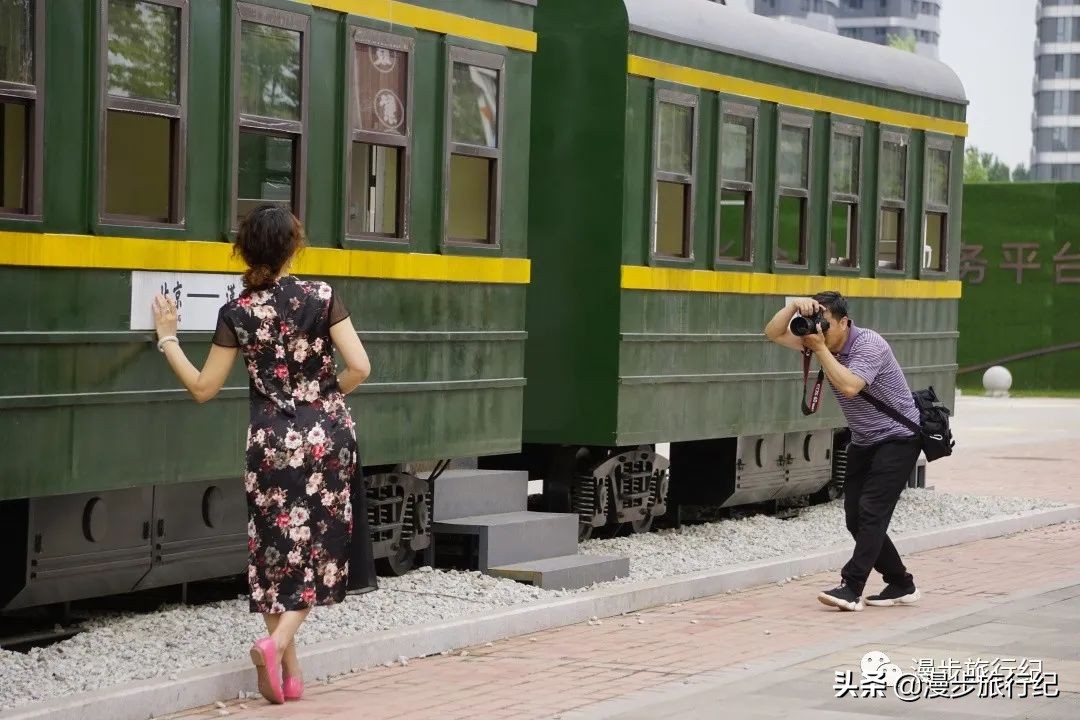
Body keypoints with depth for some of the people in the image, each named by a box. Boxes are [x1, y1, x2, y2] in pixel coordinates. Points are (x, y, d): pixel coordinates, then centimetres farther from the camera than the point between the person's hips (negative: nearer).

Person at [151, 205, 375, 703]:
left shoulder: (237, 313, -6)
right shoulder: (321, 297, -5)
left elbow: (203, 388, -3)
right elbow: (359, 367, -11)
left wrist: (167, 337, 7)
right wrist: (326, 396, 8)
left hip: (273, 442, 0)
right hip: (328, 436, 0)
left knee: (277, 549, 11)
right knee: (318, 549, 9)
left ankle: (289, 671, 10)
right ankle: (278, 641, -13)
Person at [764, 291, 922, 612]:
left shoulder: (869, 344, -23)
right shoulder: (818, 338, -1)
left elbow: (849, 386, -36)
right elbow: (774, 333, -4)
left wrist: (820, 348, -32)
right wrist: (794, 306, -22)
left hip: (899, 438, -8)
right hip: (864, 441, 8)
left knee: (871, 510, -17)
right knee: (856, 517, 3)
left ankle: (851, 589, -21)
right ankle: (901, 585, 13)